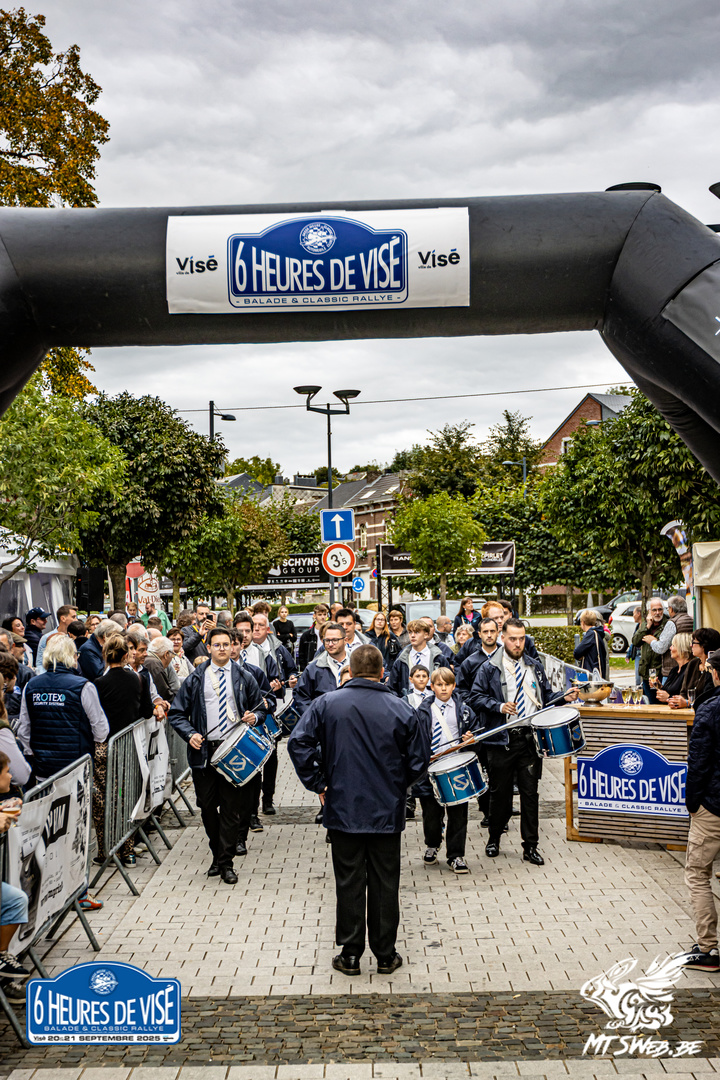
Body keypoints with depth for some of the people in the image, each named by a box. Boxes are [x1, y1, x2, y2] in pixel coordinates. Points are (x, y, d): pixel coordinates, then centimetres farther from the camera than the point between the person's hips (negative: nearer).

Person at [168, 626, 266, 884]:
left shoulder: (244, 678, 7)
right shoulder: (196, 679, 6)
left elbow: (260, 708, 14)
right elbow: (177, 713, 6)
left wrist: (254, 717, -8)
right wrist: (190, 734, -10)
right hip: (204, 750, 1)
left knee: (232, 807, -1)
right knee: (207, 806, 8)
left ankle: (226, 862, 9)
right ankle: (217, 855, 27)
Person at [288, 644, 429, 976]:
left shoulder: (326, 704, -6)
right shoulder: (401, 709, -5)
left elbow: (299, 743, -12)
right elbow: (419, 759, -2)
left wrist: (318, 784, -3)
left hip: (343, 809, 0)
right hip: (387, 812, 0)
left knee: (349, 883, 9)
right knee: (385, 883, 10)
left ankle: (350, 955, 17)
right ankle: (386, 955, 20)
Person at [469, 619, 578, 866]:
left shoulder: (534, 667, 13)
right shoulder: (490, 668, -1)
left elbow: (545, 696, 19)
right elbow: (475, 697, -4)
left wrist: (564, 697, 0)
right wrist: (499, 706, -17)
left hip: (530, 739, 3)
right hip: (502, 739, -3)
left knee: (530, 793, 4)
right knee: (500, 792, 7)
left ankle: (530, 847, 13)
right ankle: (494, 838, 28)